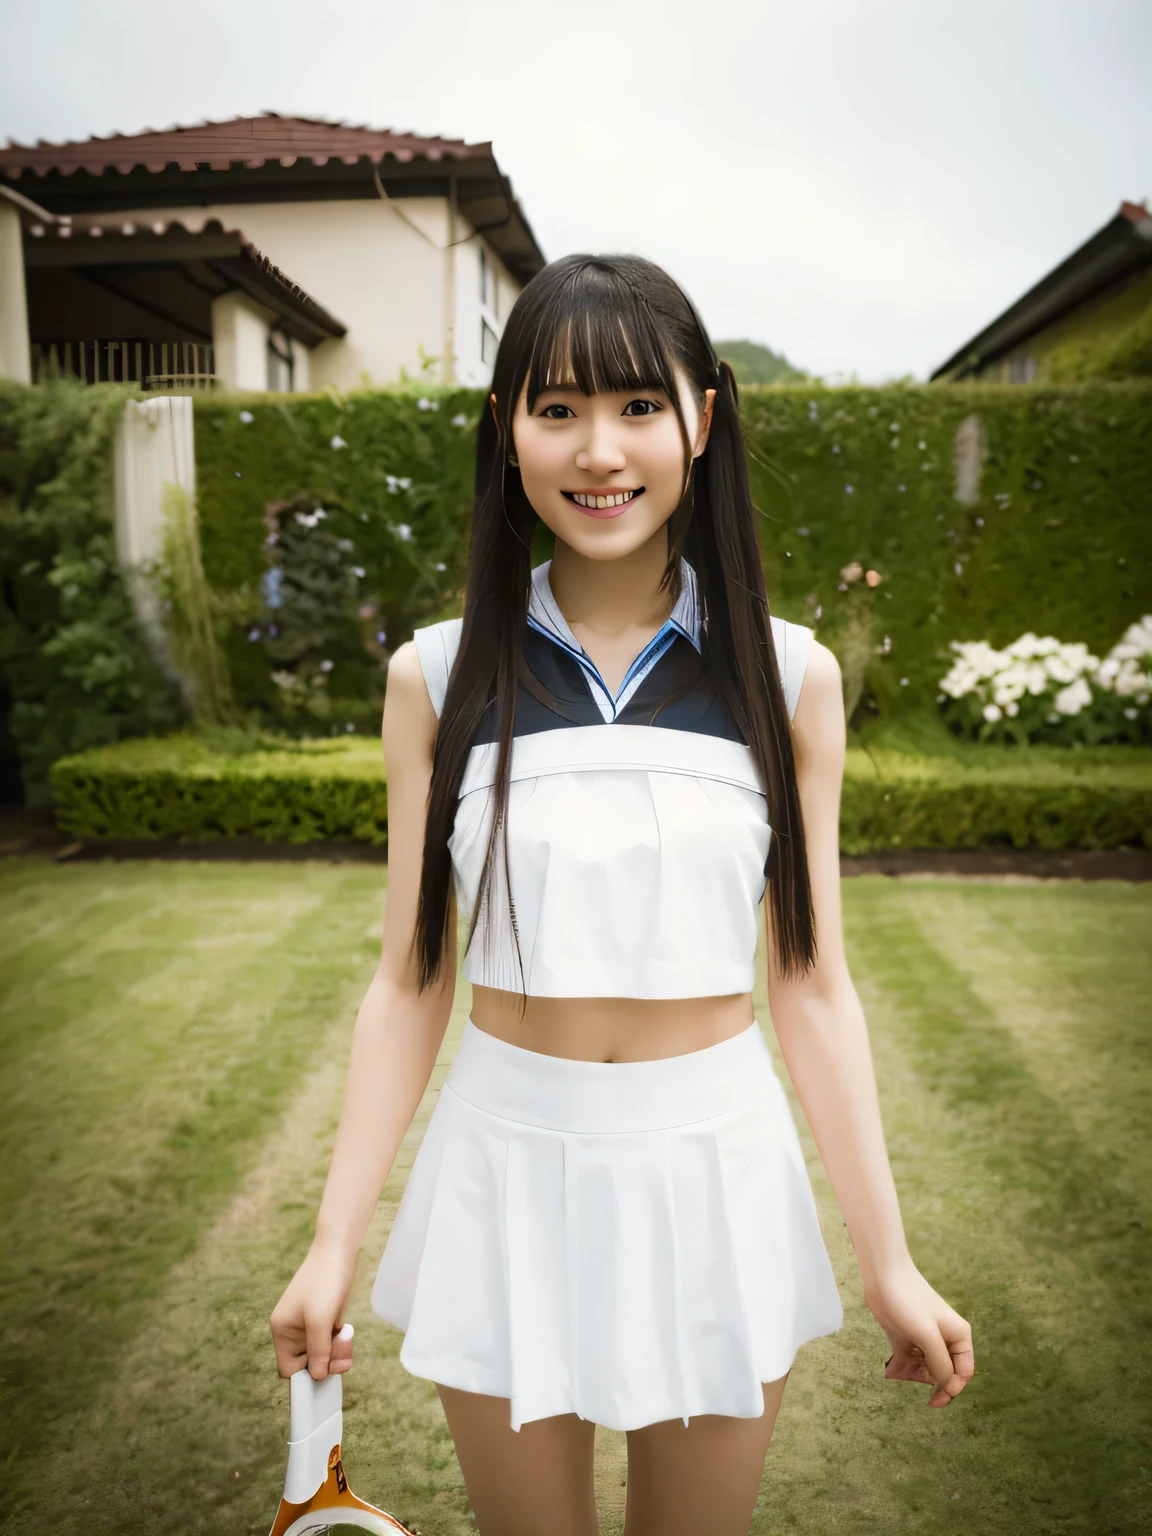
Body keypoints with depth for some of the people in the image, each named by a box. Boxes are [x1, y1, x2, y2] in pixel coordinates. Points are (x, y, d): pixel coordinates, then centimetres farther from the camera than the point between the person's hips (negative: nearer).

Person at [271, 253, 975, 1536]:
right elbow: (410, 980, -1)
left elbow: (811, 987, -2)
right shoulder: (437, 679, -5)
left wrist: (888, 1261, 1)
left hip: (716, 1173, 1)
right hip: (510, 1169, 0)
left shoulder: (787, 677, -5)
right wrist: (334, 1241, 0)